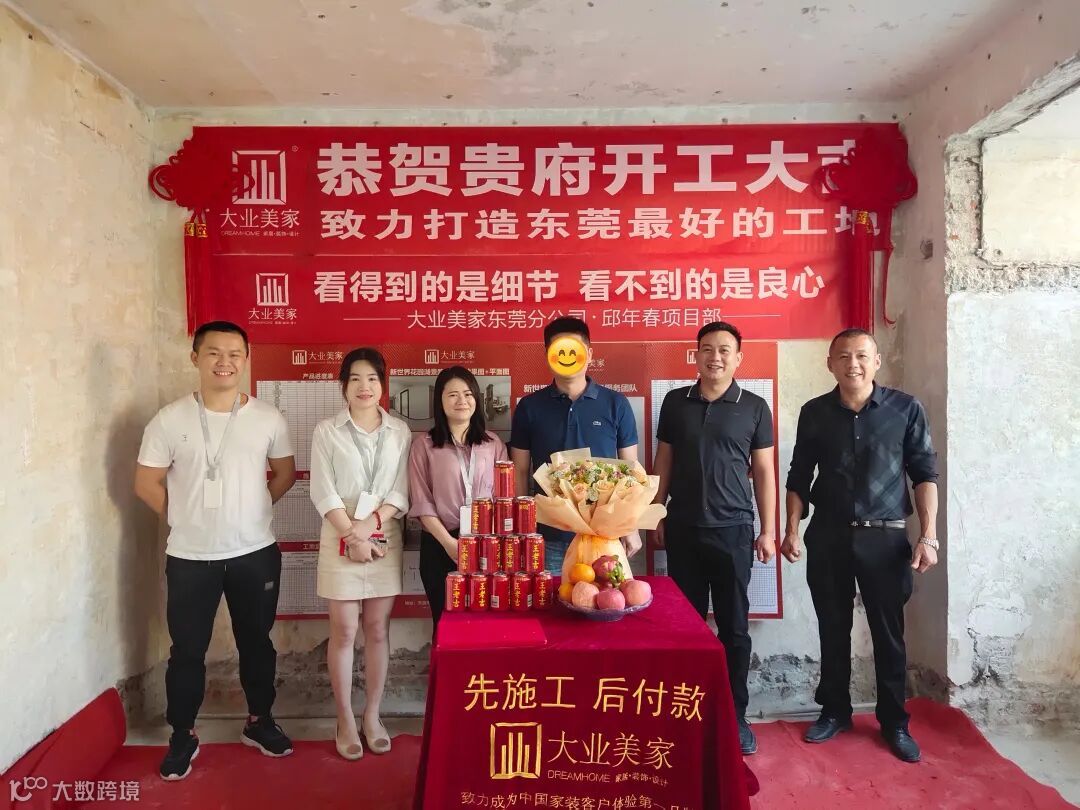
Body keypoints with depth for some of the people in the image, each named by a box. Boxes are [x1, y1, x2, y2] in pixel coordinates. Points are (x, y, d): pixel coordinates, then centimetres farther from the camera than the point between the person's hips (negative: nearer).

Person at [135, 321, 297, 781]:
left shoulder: (268, 419, -4)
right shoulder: (170, 419, -7)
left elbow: (284, 474, 8)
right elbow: (146, 483, 0)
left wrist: (252, 510, 3)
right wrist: (185, 517, 2)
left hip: (255, 553, 1)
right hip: (189, 557, -1)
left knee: (256, 642, 15)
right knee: (187, 649, 11)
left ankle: (259, 721, 34)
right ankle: (183, 735, 30)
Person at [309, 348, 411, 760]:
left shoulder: (400, 432, 4)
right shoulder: (326, 431, -1)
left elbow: (402, 492, 0)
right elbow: (323, 493, -6)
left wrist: (371, 523, -14)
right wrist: (353, 535, -13)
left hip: (386, 539, 2)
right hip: (341, 540, -2)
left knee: (378, 630, 9)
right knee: (344, 631, 5)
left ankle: (372, 715, 24)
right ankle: (345, 721, 20)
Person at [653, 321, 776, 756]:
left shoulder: (754, 407, 1)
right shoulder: (675, 402, 5)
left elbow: (764, 471, 3)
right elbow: (664, 462, 9)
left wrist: (768, 530, 0)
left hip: (733, 530, -1)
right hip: (683, 528, 1)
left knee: (734, 627, 7)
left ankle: (735, 716, 21)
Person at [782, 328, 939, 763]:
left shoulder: (906, 409, -3)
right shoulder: (814, 412, 1)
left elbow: (925, 474, -1)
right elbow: (799, 477, 6)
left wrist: (927, 536, -7)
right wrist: (792, 530, 0)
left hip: (885, 537, -1)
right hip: (828, 536, 2)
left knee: (889, 632, 8)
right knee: (833, 629, 12)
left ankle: (894, 721, 26)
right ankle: (834, 710, 28)